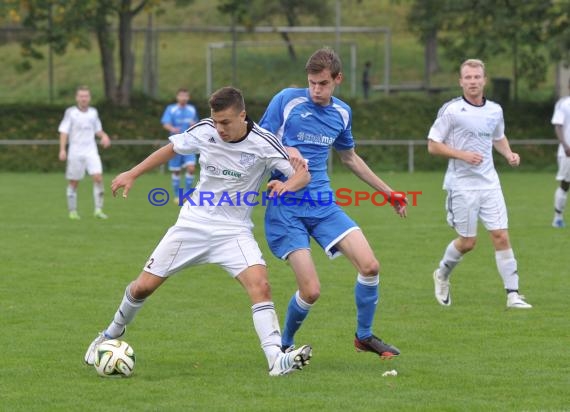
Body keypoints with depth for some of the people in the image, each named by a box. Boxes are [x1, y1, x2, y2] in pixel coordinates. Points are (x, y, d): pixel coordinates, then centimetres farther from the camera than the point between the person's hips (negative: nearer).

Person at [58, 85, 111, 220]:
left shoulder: (93, 112, 10)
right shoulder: (70, 112, -2)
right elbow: (64, 132, -3)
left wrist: (104, 136, 1)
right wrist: (62, 150, -13)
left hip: (91, 151, 2)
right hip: (75, 152, -2)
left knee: (98, 177, -15)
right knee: (73, 182, 4)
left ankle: (98, 209, -11)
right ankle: (72, 211, 17)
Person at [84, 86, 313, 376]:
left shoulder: (263, 143, -16)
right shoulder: (204, 131, -8)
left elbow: (303, 174, -13)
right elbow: (171, 149, 11)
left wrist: (287, 185, -36)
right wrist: (132, 174, 9)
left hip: (234, 231, -2)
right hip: (193, 223, 2)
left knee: (260, 285, -27)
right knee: (143, 287, 4)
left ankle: (276, 360, -31)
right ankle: (111, 335, 32)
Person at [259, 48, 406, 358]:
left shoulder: (342, 112, 10)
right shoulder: (287, 100, -7)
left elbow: (349, 157, 27)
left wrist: (387, 191, 31)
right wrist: (285, 154, -22)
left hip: (323, 203, 5)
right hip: (285, 207, -5)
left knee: (369, 266, -9)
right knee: (310, 291, -14)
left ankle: (364, 336, 14)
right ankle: (286, 345, 13)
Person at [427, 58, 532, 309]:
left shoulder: (495, 110, 6)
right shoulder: (451, 110, -9)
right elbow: (433, 145, -6)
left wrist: (509, 154, 5)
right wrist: (462, 154, -18)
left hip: (489, 183, 4)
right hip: (462, 185, -4)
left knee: (501, 237, -6)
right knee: (467, 242, 3)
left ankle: (513, 295, -4)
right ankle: (442, 275, 33)